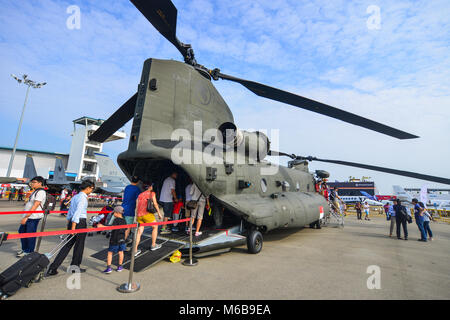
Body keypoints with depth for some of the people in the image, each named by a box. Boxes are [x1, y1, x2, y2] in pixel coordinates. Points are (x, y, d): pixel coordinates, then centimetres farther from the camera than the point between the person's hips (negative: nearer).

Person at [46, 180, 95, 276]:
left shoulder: (75, 196, 14)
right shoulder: (83, 198, -15)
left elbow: (70, 212, 18)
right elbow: (78, 212, -22)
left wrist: (69, 224, 23)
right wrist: (73, 227, -22)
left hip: (72, 222, 8)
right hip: (80, 222, -8)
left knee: (68, 245, 13)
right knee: (79, 245, 9)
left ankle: (52, 268, 12)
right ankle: (75, 267, 23)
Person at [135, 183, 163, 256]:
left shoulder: (140, 194, 20)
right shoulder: (152, 193, 3)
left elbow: (137, 206, 19)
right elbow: (155, 203, -7)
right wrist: (159, 213, -2)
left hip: (139, 215, 6)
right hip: (147, 214, -6)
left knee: (139, 232, 11)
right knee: (155, 227, 15)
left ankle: (135, 250, 10)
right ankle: (153, 245, 23)